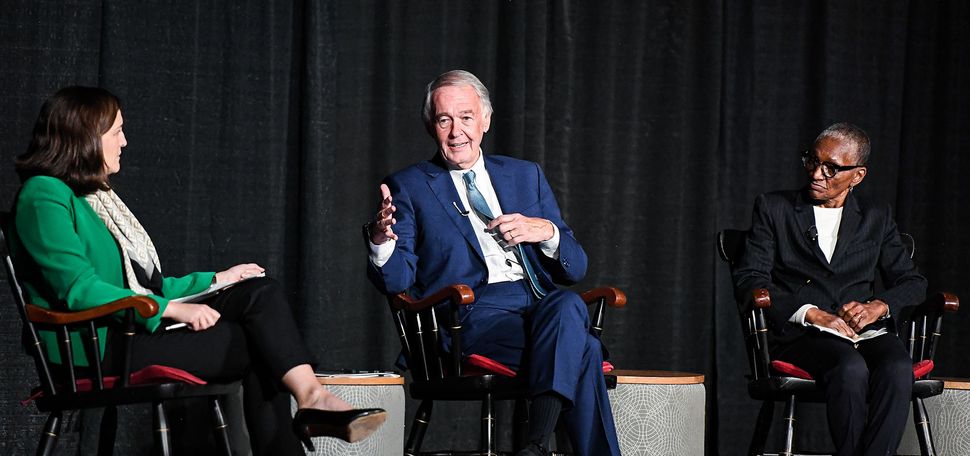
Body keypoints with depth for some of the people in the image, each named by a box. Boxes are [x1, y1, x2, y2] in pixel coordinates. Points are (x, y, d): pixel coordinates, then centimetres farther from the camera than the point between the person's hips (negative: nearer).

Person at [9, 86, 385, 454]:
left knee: (260, 292, -12)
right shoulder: (45, 195, -8)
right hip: (95, 346, -9)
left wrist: (218, 280, 20)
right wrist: (172, 309, -20)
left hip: (140, 325, 9)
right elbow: (78, 289, -19)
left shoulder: (96, 197, 23)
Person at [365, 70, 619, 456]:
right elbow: (397, 280, 2)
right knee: (583, 350, -32)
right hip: (474, 318, -3)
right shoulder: (410, 187, 14)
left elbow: (574, 269, 19)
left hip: (544, 308, 4)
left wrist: (546, 231, -2)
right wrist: (381, 241, -20)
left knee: (569, 306, -36)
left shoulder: (525, 176, 23)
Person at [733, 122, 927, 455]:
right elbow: (749, 279, 2)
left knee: (898, 368, -33)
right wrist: (811, 313, -12)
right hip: (799, 335, -2)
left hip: (866, 330, 2)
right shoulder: (773, 209, 13)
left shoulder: (877, 219, 21)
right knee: (851, 368, -36)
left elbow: (912, 283, 17)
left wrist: (879, 306, -6)